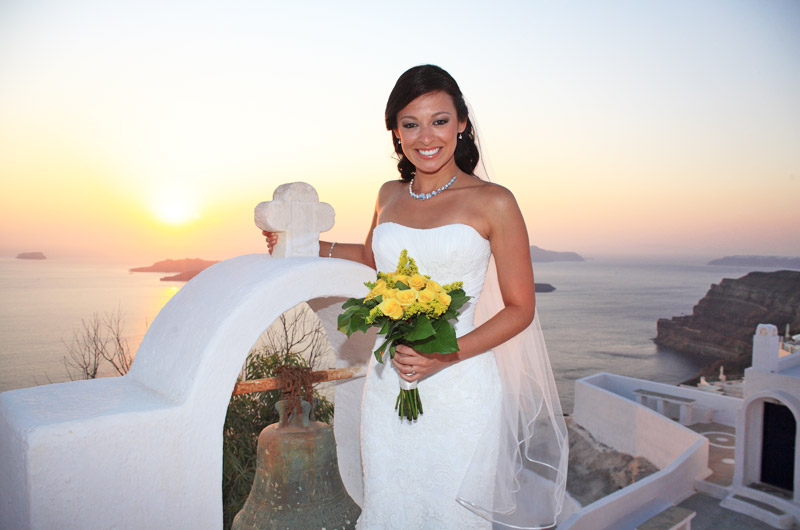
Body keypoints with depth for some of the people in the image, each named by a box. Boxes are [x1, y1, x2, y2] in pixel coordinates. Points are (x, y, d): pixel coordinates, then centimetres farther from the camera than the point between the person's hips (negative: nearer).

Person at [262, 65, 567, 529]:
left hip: (460, 389, -4)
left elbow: (520, 309, -5)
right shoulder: (390, 196, 7)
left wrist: (448, 355, -17)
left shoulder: (492, 202, -8)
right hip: (388, 384, 5)